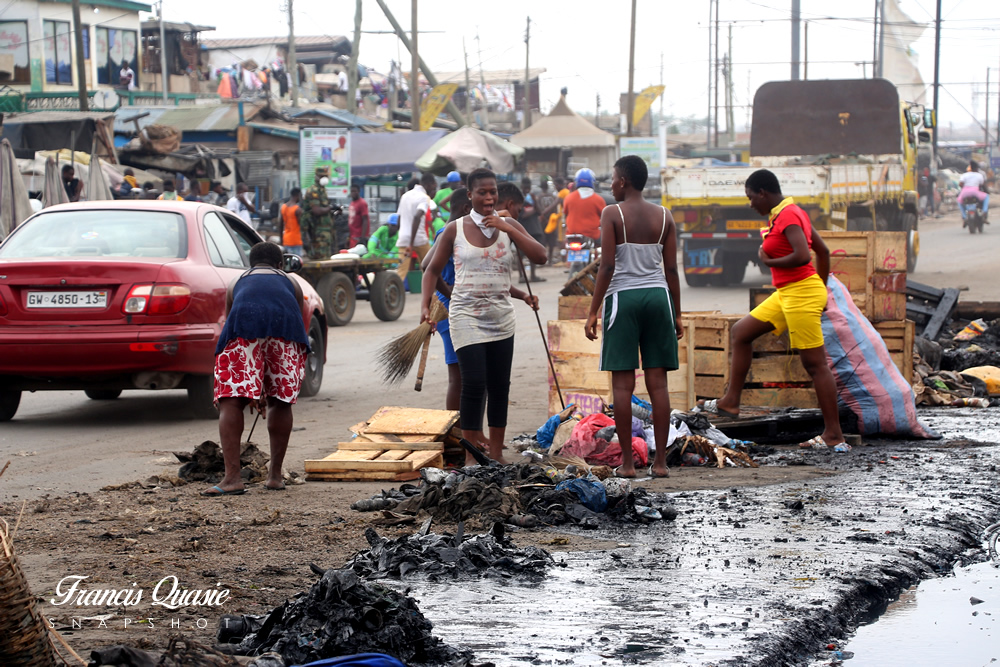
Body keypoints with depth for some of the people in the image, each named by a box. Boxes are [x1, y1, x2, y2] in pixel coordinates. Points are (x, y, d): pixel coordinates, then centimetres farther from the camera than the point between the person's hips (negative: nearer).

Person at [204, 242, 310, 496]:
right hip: (284, 326, 1)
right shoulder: (290, 283, 36)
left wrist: (252, 393, 45)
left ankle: (232, 477, -12)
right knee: (280, 402, 16)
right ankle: (275, 476, 21)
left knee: (230, 402, 0)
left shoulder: (237, 284, 37)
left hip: (245, 325, -1)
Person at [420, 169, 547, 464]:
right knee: (474, 384, -13)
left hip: (501, 317, 3)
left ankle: (496, 454, 16)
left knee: (500, 386, 7)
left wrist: (507, 229, -13)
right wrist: (425, 304, -4)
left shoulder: (508, 226, 5)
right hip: (467, 316, -3)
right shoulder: (455, 229, 0)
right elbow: (433, 270, 9)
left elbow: (540, 256, -6)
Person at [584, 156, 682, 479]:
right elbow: (671, 268, 6)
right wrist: (676, 314, 13)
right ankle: (660, 461, 4)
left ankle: (627, 462, -1)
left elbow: (607, 266, -10)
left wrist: (593, 311, -6)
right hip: (657, 295, 4)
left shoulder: (612, 214, -5)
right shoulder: (664, 216, 7)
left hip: (623, 296, -4)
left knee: (623, 383, 0)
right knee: (657, 382, 5)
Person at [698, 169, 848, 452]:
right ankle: (730, 402, 21)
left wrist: (768, 261, -14)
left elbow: (803, 256, -29)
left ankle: (835, 436, -3)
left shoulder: (787, 216, -17)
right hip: (786, 293, 11)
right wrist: (821, 291, 21)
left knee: (815, 364, -7)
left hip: (800, 294, -11)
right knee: (741, 332, 16)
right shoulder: (790, 212, 13)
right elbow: (823, 251, 18)